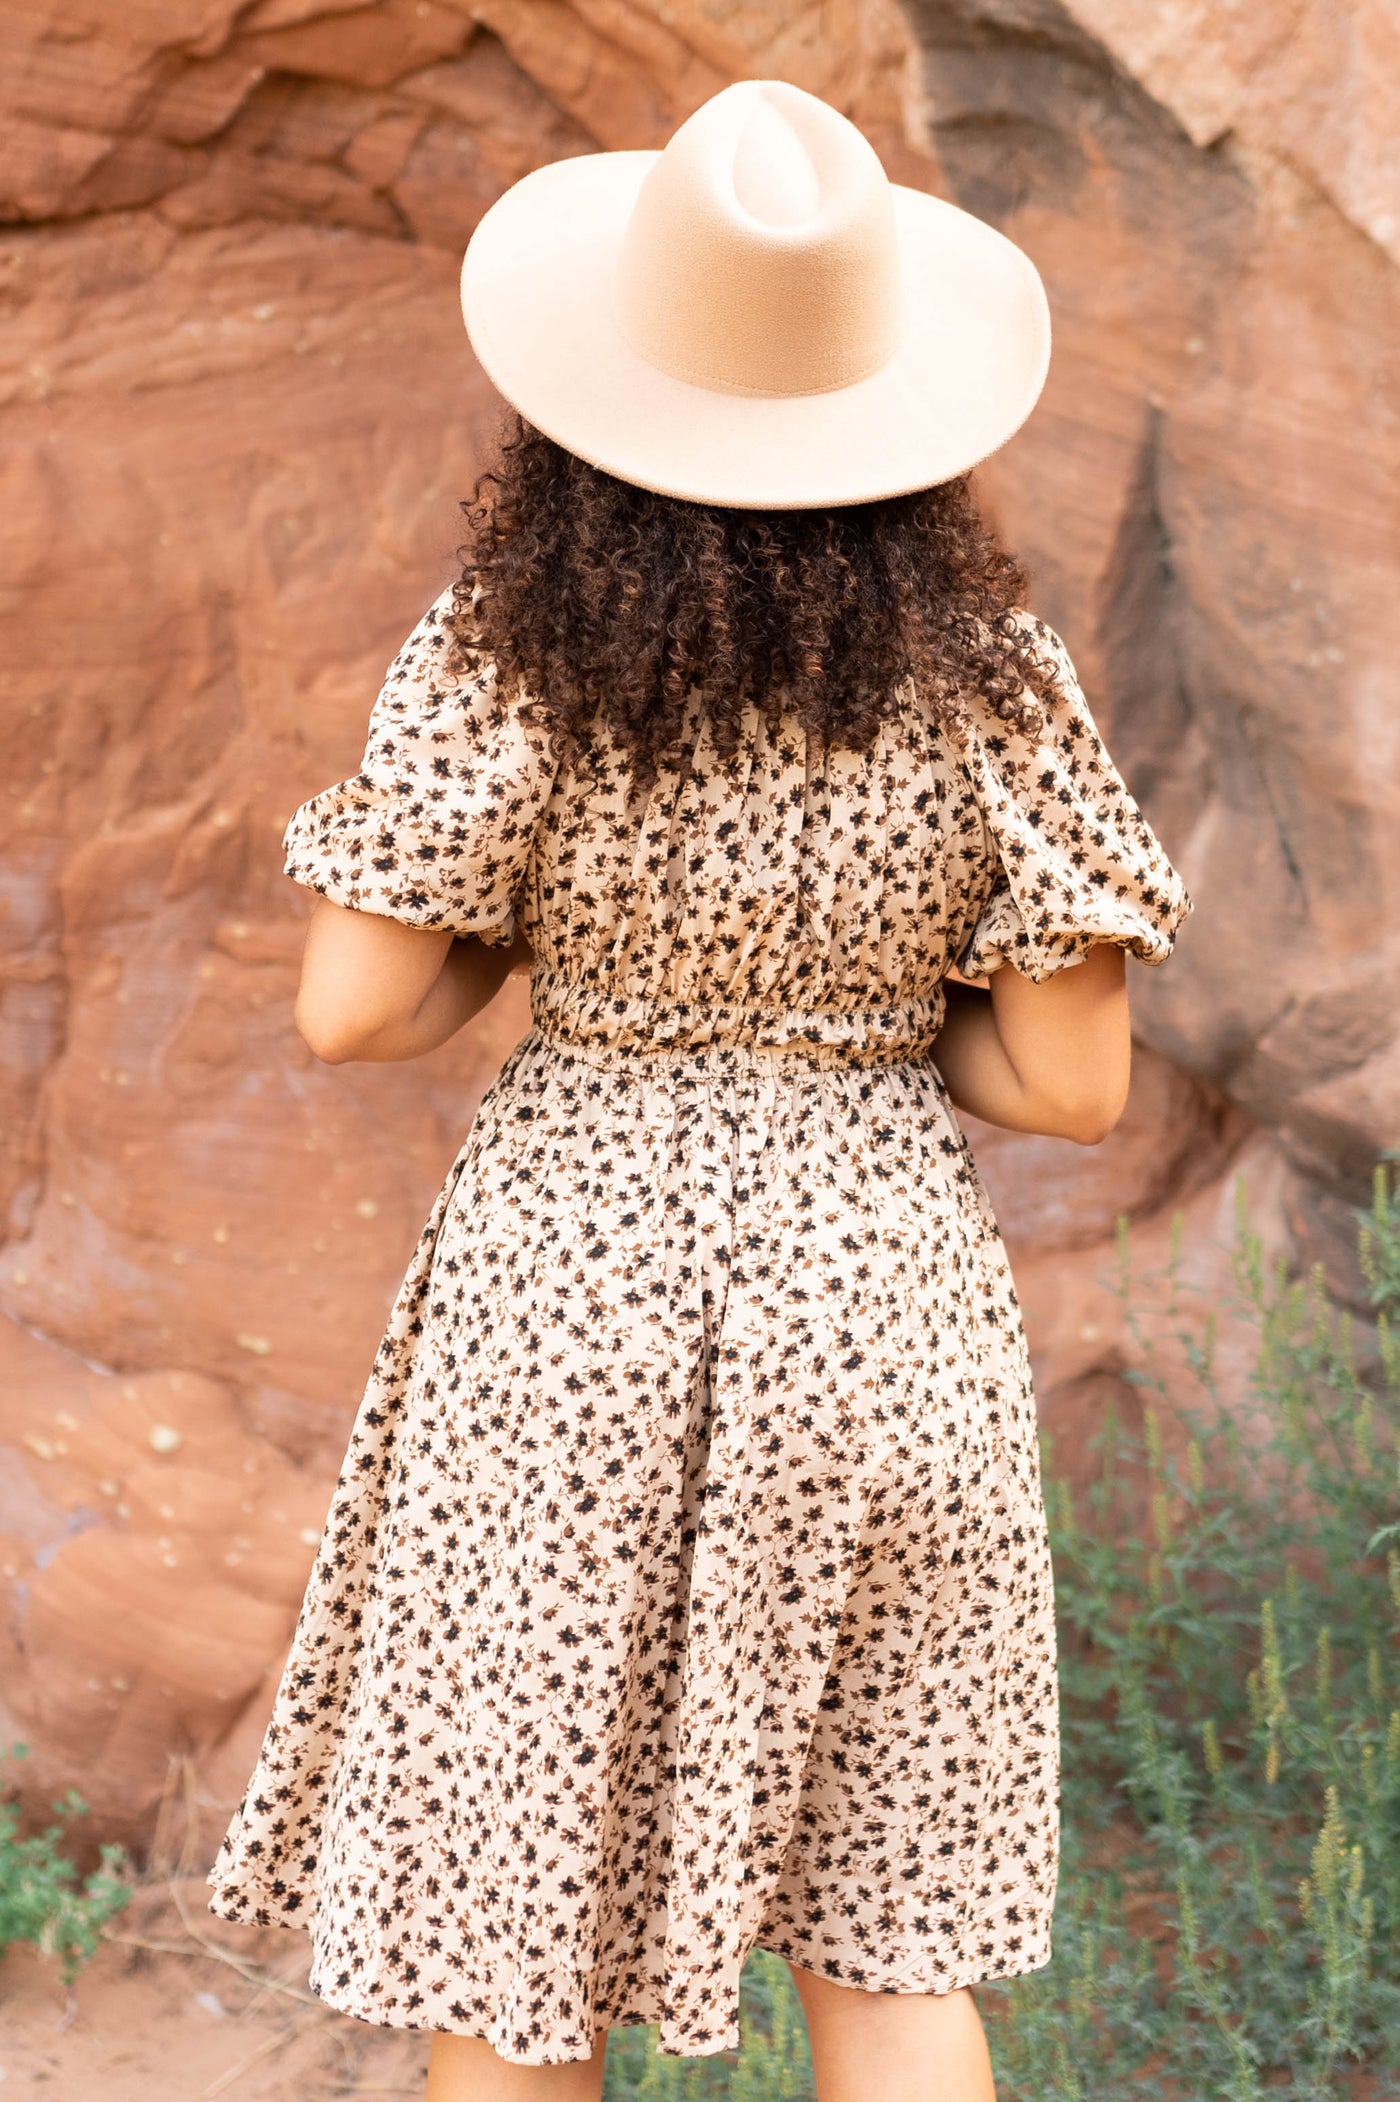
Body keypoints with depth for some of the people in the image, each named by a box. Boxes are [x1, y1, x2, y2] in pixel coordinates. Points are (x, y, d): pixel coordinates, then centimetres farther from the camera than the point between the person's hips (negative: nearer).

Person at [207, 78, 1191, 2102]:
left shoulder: (499, 657, -11)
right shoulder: (992, 676, -8)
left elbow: (351, 1013, -12)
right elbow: (1072, 1083, -7)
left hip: (564, 1295, -1)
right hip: (879, 1296, 2)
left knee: (508, 1932, 14)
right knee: (885, 1929, 19)